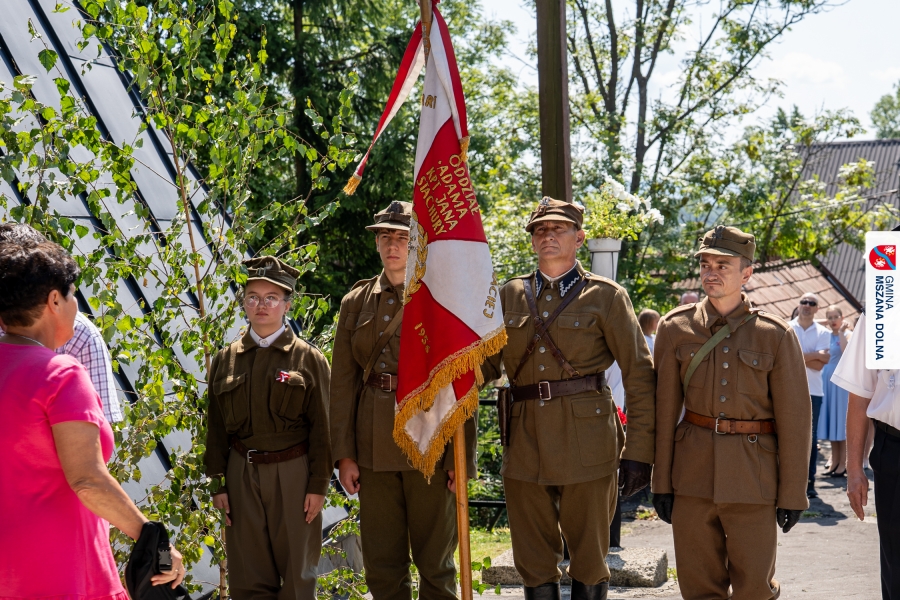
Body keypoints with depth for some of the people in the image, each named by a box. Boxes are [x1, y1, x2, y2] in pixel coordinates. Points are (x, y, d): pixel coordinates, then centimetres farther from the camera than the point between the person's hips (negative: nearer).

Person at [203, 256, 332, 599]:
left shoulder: (309, 359, -1)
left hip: (292, 472, -2)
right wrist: (217, 483, 4)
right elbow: (216, 428, 8)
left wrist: (318, 484, -6)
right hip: (242, 474, 2)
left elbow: (321, 427, -2)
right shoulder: (226, 360, 6)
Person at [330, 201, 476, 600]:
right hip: (374, 448, 3)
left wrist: (461, 458, -9)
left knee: (435, 562, 6)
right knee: (382, 566, 9)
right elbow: (343, 381, 7)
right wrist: (344, 454, 1)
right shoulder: (356, 302, 9)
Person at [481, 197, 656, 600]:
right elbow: (485, 363, 12)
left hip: (586, 441, -3)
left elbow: (639, 375, -1)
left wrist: (639, 452, -7)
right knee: (533, 562, 9)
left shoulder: (606, 296, 1)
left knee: (589, 560, 6)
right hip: (525, 442, 3)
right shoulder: (511, 295, 11)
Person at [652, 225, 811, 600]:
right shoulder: (675, 329, 2)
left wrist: (792, 494, -3)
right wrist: (661, 482, 1)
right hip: (693, 473, 2)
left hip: (753, 477, -2)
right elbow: (665, 410, 3)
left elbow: (794, 419, -1)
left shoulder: (776, 335, -2)